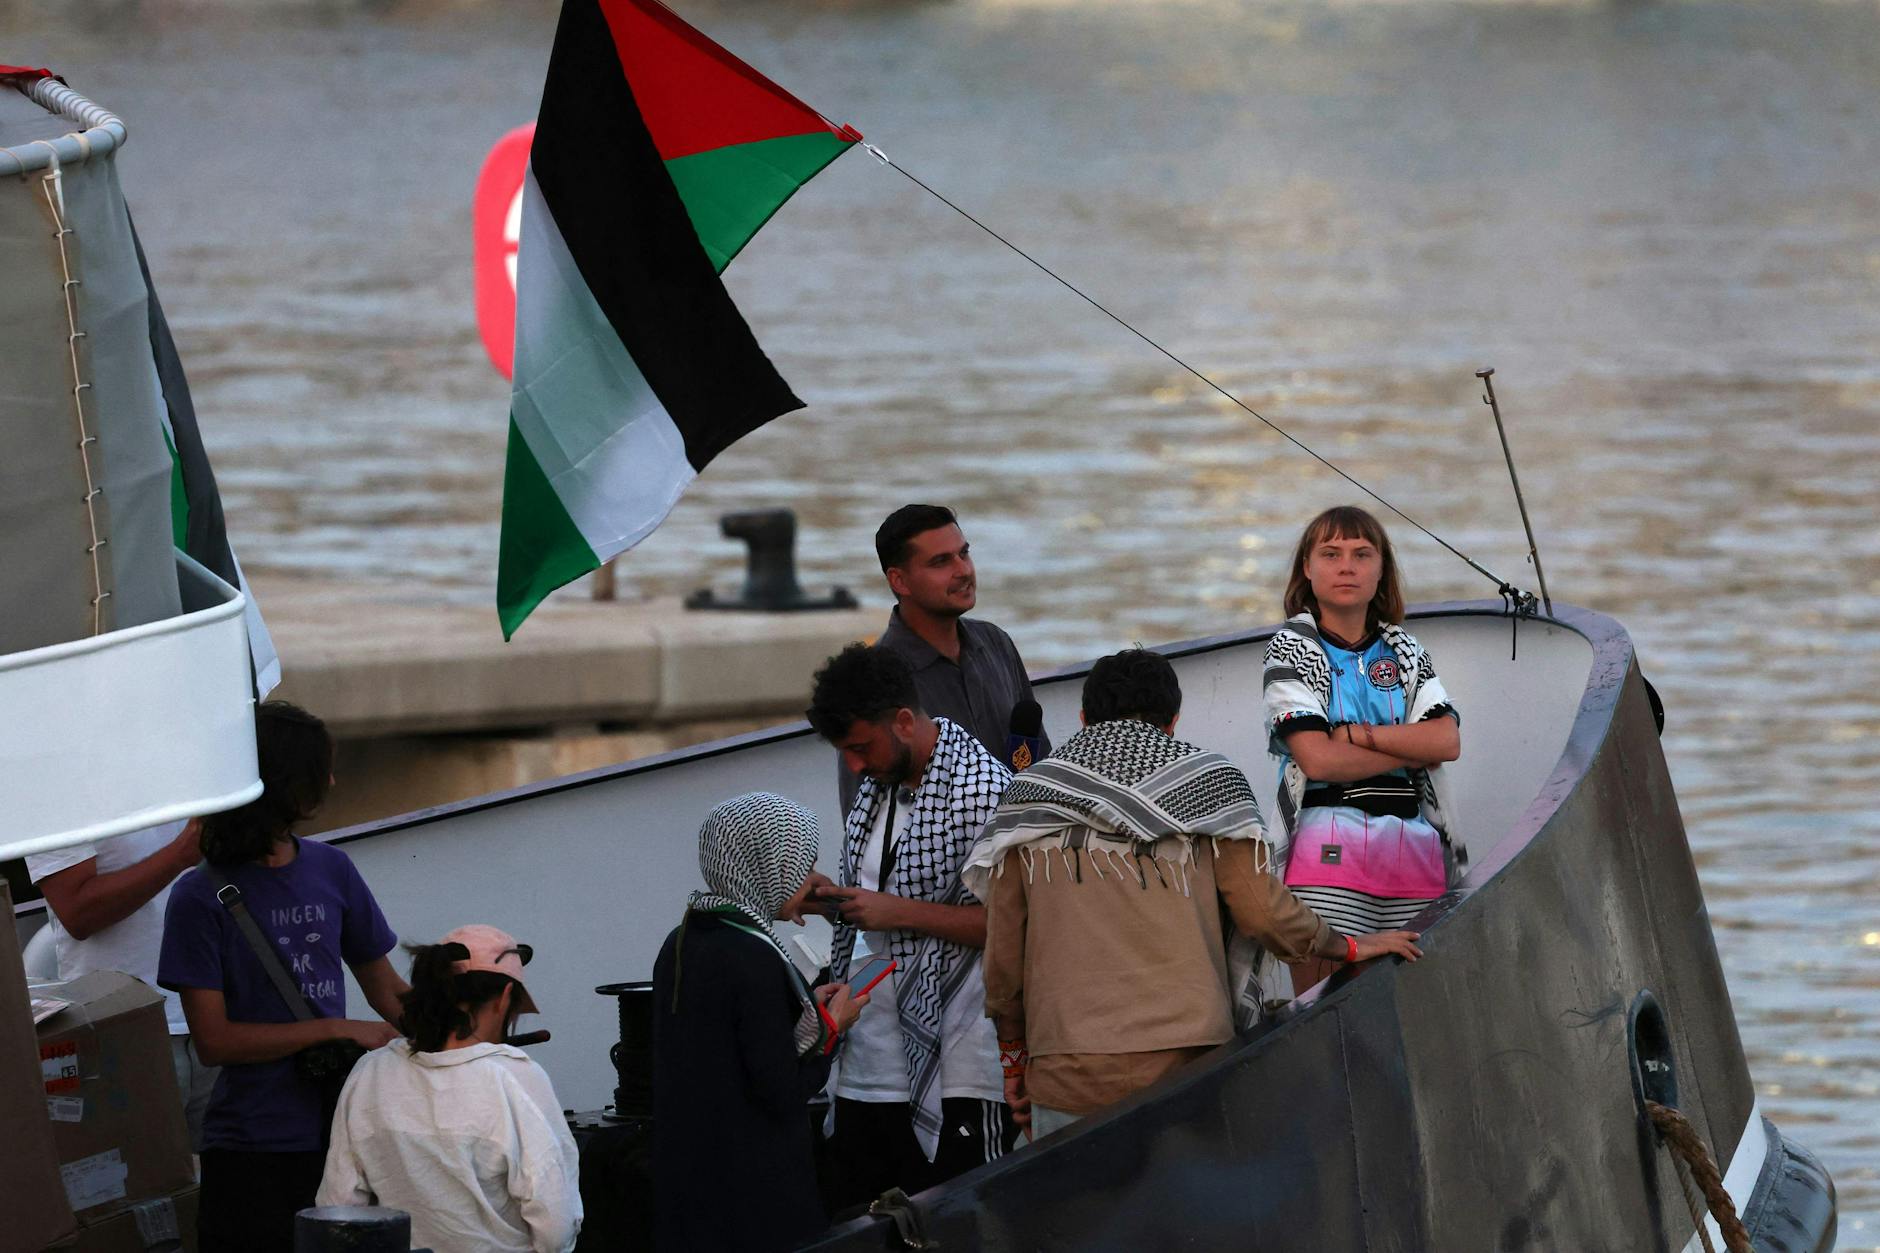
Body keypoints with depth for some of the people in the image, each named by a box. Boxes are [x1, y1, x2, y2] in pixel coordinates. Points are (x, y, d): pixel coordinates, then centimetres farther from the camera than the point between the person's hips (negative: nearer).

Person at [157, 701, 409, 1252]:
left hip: (339, 1137, 5)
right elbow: (213, 1039, -12)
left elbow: (386, 990, 18)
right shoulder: (202, 897, -8)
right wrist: (338, 1030, -13)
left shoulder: (329, 869, 10)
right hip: (250, 1150, -5)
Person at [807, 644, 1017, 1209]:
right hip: (863, 1072, 8)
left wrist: (895, 911, -17)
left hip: (952, 1078, -8)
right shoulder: (877, 785, 14)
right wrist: (827, 899, 4)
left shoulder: (983, 792, -12)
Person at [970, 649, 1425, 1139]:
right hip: (1187, 1057, 0)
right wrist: (1351, 947, 21)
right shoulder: (1207, 781, 7)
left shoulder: (1029, 801, 11)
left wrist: (1015, 1060, 23)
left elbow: (1003, 955, 11)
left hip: (1069, 1073, 0)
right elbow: (1262, 911, 4)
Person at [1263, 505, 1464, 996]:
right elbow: (1317, 758, -9)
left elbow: (1448, 740, 1)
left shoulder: (1404, 651, 17)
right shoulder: (1290, 647, 4)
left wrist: (1358, 734, -7)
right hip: (1328, 849, -4)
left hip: (1413, 845, 4)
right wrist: (1412, 747, -2)